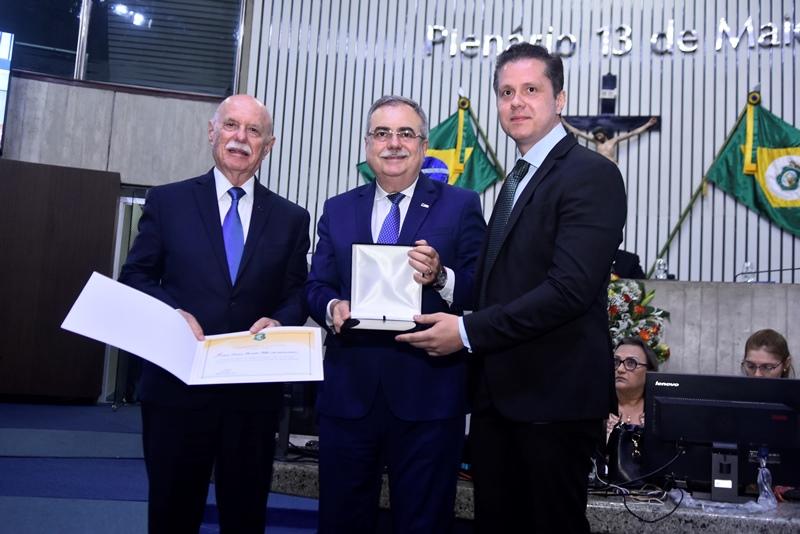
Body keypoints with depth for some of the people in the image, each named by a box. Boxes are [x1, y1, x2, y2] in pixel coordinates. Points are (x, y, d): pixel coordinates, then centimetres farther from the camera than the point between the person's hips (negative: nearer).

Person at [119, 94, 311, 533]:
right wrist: (174, 313, -15)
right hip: (177, 383, -1)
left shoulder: (291, 218, 8)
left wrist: (278, 321, -14)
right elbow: (134, 277, 3)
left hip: (254, 390, 1)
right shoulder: (167, 201, 4)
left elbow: (299, 294, 7)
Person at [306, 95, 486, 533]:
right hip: (348, 392, 3)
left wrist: (441, 277, -22)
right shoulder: (337, 210, 12)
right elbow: (315, 287, 10)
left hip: (427, 394, -3)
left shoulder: (460, 206, 2)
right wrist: (332, 307, -11)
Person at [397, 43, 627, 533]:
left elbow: (571, 287, -22)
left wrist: (469, 332, -21)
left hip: (554, 395, -8)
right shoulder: (518, 179, 17)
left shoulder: (591, 174, -12)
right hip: (497, 392, 8)